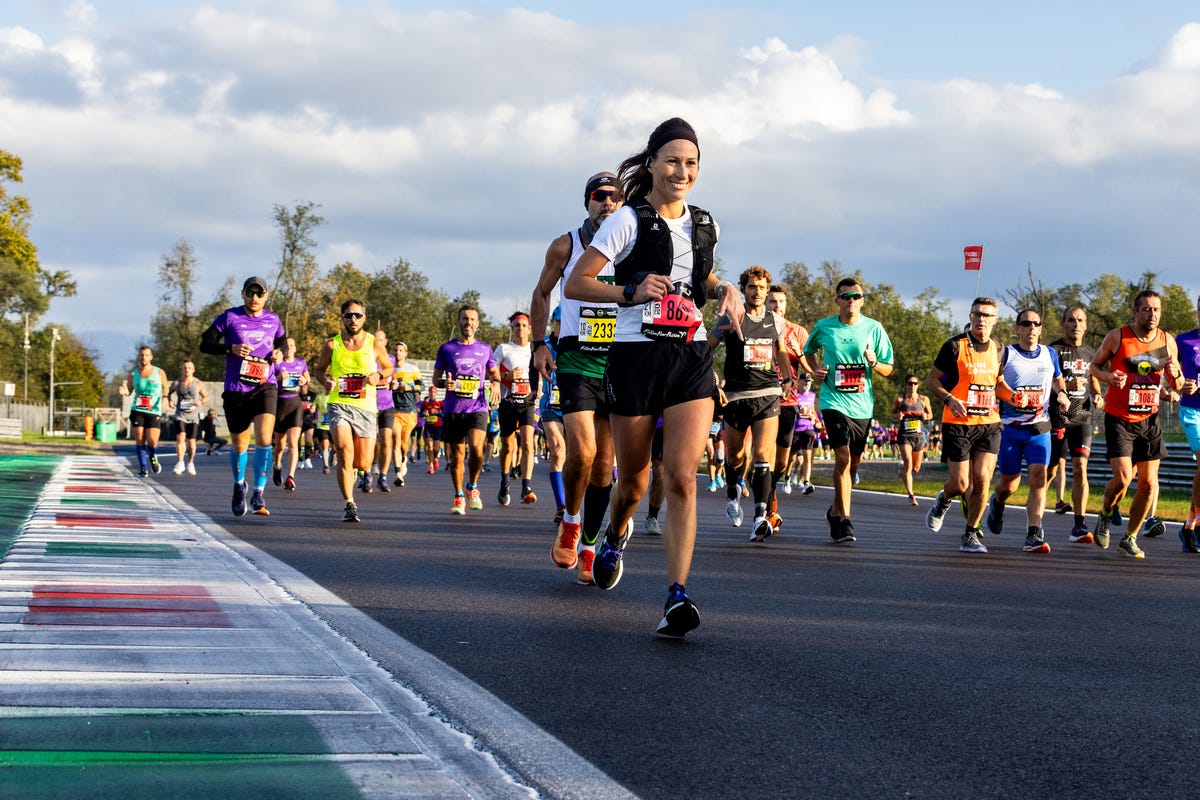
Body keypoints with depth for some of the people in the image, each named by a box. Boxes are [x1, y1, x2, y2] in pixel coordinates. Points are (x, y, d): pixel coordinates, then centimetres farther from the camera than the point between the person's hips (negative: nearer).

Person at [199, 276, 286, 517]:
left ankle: (258, 494, -10)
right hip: (236, 390, -1)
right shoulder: (229, 317, -1)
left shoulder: (273, 320, 8)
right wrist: (231, 348, -17)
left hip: (265, 387, 1)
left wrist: (280, 352, 3)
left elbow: (283, 341, 27)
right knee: (239, 445, 10)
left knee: (264, 438, -19)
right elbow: (205, 344, -1)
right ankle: (239, 485, 39)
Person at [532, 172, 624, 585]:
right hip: (575, 359, -2)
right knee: (582, 451, -20)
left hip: (619, 362, 2)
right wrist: (539, 344, 7)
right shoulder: (565, 246, 3)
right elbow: (541, 293, 15)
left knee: (604, 462, 5)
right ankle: (570, 521, 7)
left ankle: (588, 548, 17)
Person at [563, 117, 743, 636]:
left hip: (692, 359, 3)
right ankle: (616, 536, 44)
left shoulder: (704, 226, 11)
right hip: (636, 356, -3)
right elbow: (575, 285, -6)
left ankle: (677, 596, -17)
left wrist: (724, 292, 9)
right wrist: (631, 292, -20)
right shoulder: (630, 220, -4)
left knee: (681, 477, -13)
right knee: (633, 481, 9)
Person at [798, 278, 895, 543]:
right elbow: (807, 352, 20)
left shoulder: (874, 329, 1)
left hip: (863, 404, 3)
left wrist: (874, 363, -15)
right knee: (843, 456, -18)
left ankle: (836, 510, 33)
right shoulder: (824, 327, 0)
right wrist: (814, 371, 0)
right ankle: (844, 520, -16)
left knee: (854, 461, 11)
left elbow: (888, 369, 6)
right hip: (834, 400, -3)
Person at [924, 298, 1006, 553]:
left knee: (982, 479, -10)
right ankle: (944, 500, 33)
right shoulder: (954, 346, -6)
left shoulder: (998, 350, 9)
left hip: (989, 424, 4)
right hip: (958, 424, -3)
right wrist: (949, 399, -17)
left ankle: (971, 535, 5)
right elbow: (931, 379, -1)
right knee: (960, 483, -4)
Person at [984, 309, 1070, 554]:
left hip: (1039, 429, 2)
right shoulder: (1005, 354, -1)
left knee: (1039, 479, -15)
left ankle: (1033, 536, -17)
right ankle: (997, 503, 43)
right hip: (1010, 428, -2)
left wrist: (1061, 393, 7)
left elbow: (1058, 379, 28)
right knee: (1009, 484, 6)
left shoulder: (1050, 354, 11)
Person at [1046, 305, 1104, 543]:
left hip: (1082, 417, 3)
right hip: (1057, 417, -3)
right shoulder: (1053, 350, -4)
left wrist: (1097, 396, 6)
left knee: (1080, 468, -10)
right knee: (1051, 471, 2)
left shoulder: (1090, 353, 12)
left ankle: (1079, 527, -10)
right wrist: (1067, 385, -25)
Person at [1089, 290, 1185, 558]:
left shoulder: (1167, 341, 2)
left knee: (1149, 484, 1)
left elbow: (1177, 385, 12)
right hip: (1118, 418, -4)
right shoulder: (1117, 337, -8)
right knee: (1123, 478, -16)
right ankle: (1105, 516, 16)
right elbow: (1095, 365, 5)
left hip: (1149, 420, 4)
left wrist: (1175, 376, -12)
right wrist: (1109, 377, -17)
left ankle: (1130, 538, 18)